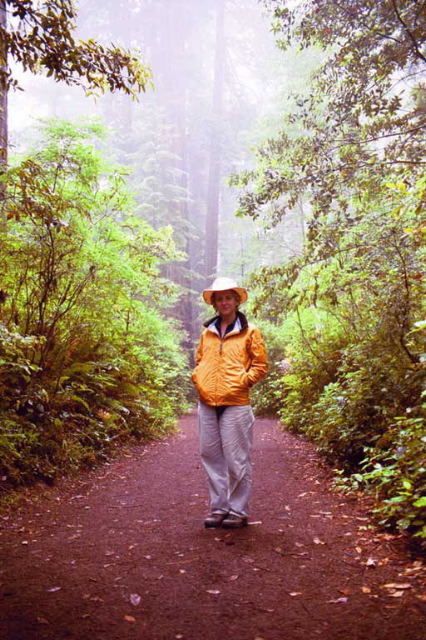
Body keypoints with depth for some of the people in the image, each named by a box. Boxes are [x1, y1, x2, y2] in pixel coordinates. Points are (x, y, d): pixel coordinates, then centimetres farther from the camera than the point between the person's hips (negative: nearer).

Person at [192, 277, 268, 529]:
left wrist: (241, 382, -8)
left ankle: (238, 511, 11)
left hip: (235, 404, -5)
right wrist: (198, 380, 7)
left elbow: (261, 365, 1)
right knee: (212, 458, 9)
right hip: (207, 404, 5)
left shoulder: (249, 331, 2)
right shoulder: (207, 332, 15)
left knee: (237, 460, 0)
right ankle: (219, 508, 20)